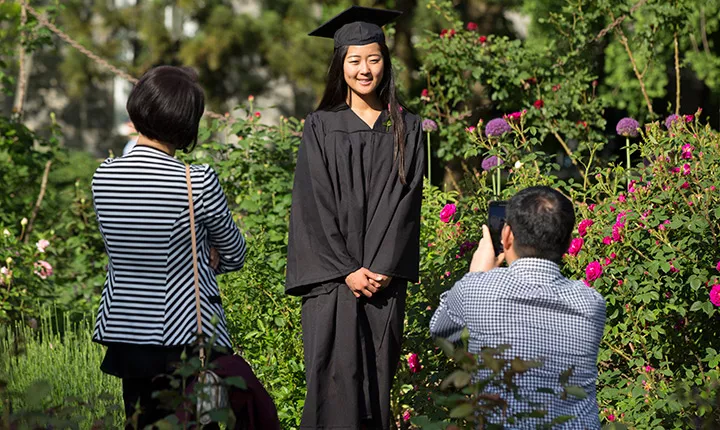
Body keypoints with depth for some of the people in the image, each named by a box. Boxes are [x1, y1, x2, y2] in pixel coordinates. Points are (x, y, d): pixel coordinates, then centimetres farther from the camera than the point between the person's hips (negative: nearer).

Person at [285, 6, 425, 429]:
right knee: (335, 379, -8)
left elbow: (406, 201, 2)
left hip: (385, 278, 2)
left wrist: (383, 267, -9)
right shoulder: (321, 127, 3)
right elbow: (315, 205, -3)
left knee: (378, 376, 2)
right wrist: (347, 270, -11)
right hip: (332, 278, -2)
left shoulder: (407, 129, 9)